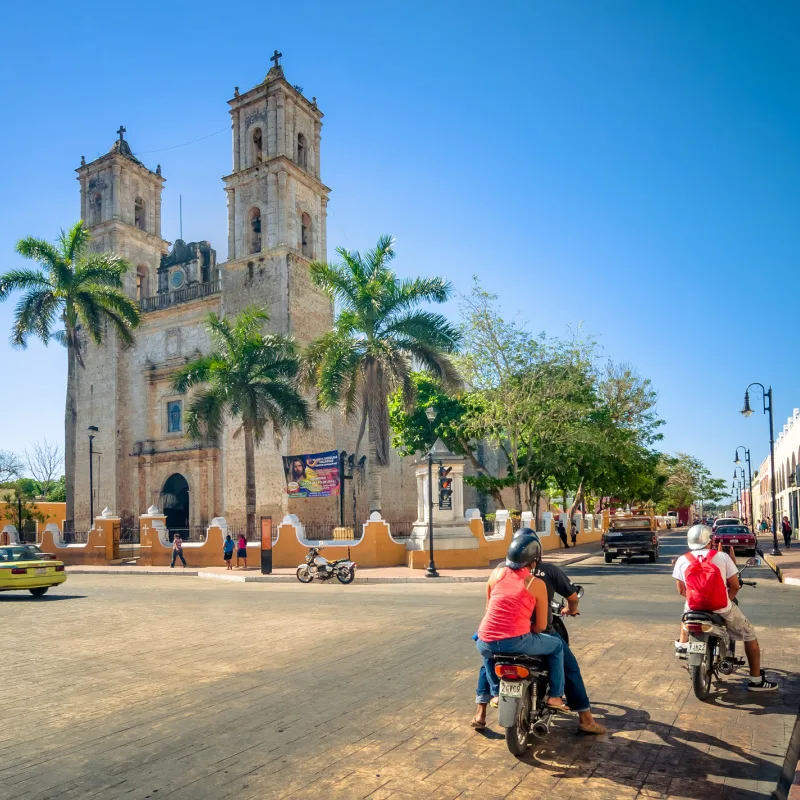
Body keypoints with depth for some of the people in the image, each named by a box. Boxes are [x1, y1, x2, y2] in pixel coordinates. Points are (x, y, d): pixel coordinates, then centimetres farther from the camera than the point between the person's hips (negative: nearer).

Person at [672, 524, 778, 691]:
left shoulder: (682, 561, -2)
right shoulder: (722, 556, -6)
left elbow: (681, 591, 6)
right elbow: (734, 586, -2)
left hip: (695, 608, 3)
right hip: (721, 610, -2)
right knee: (750, 635, 19)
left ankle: (682, 645, 43)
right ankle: (756, 680, 21)